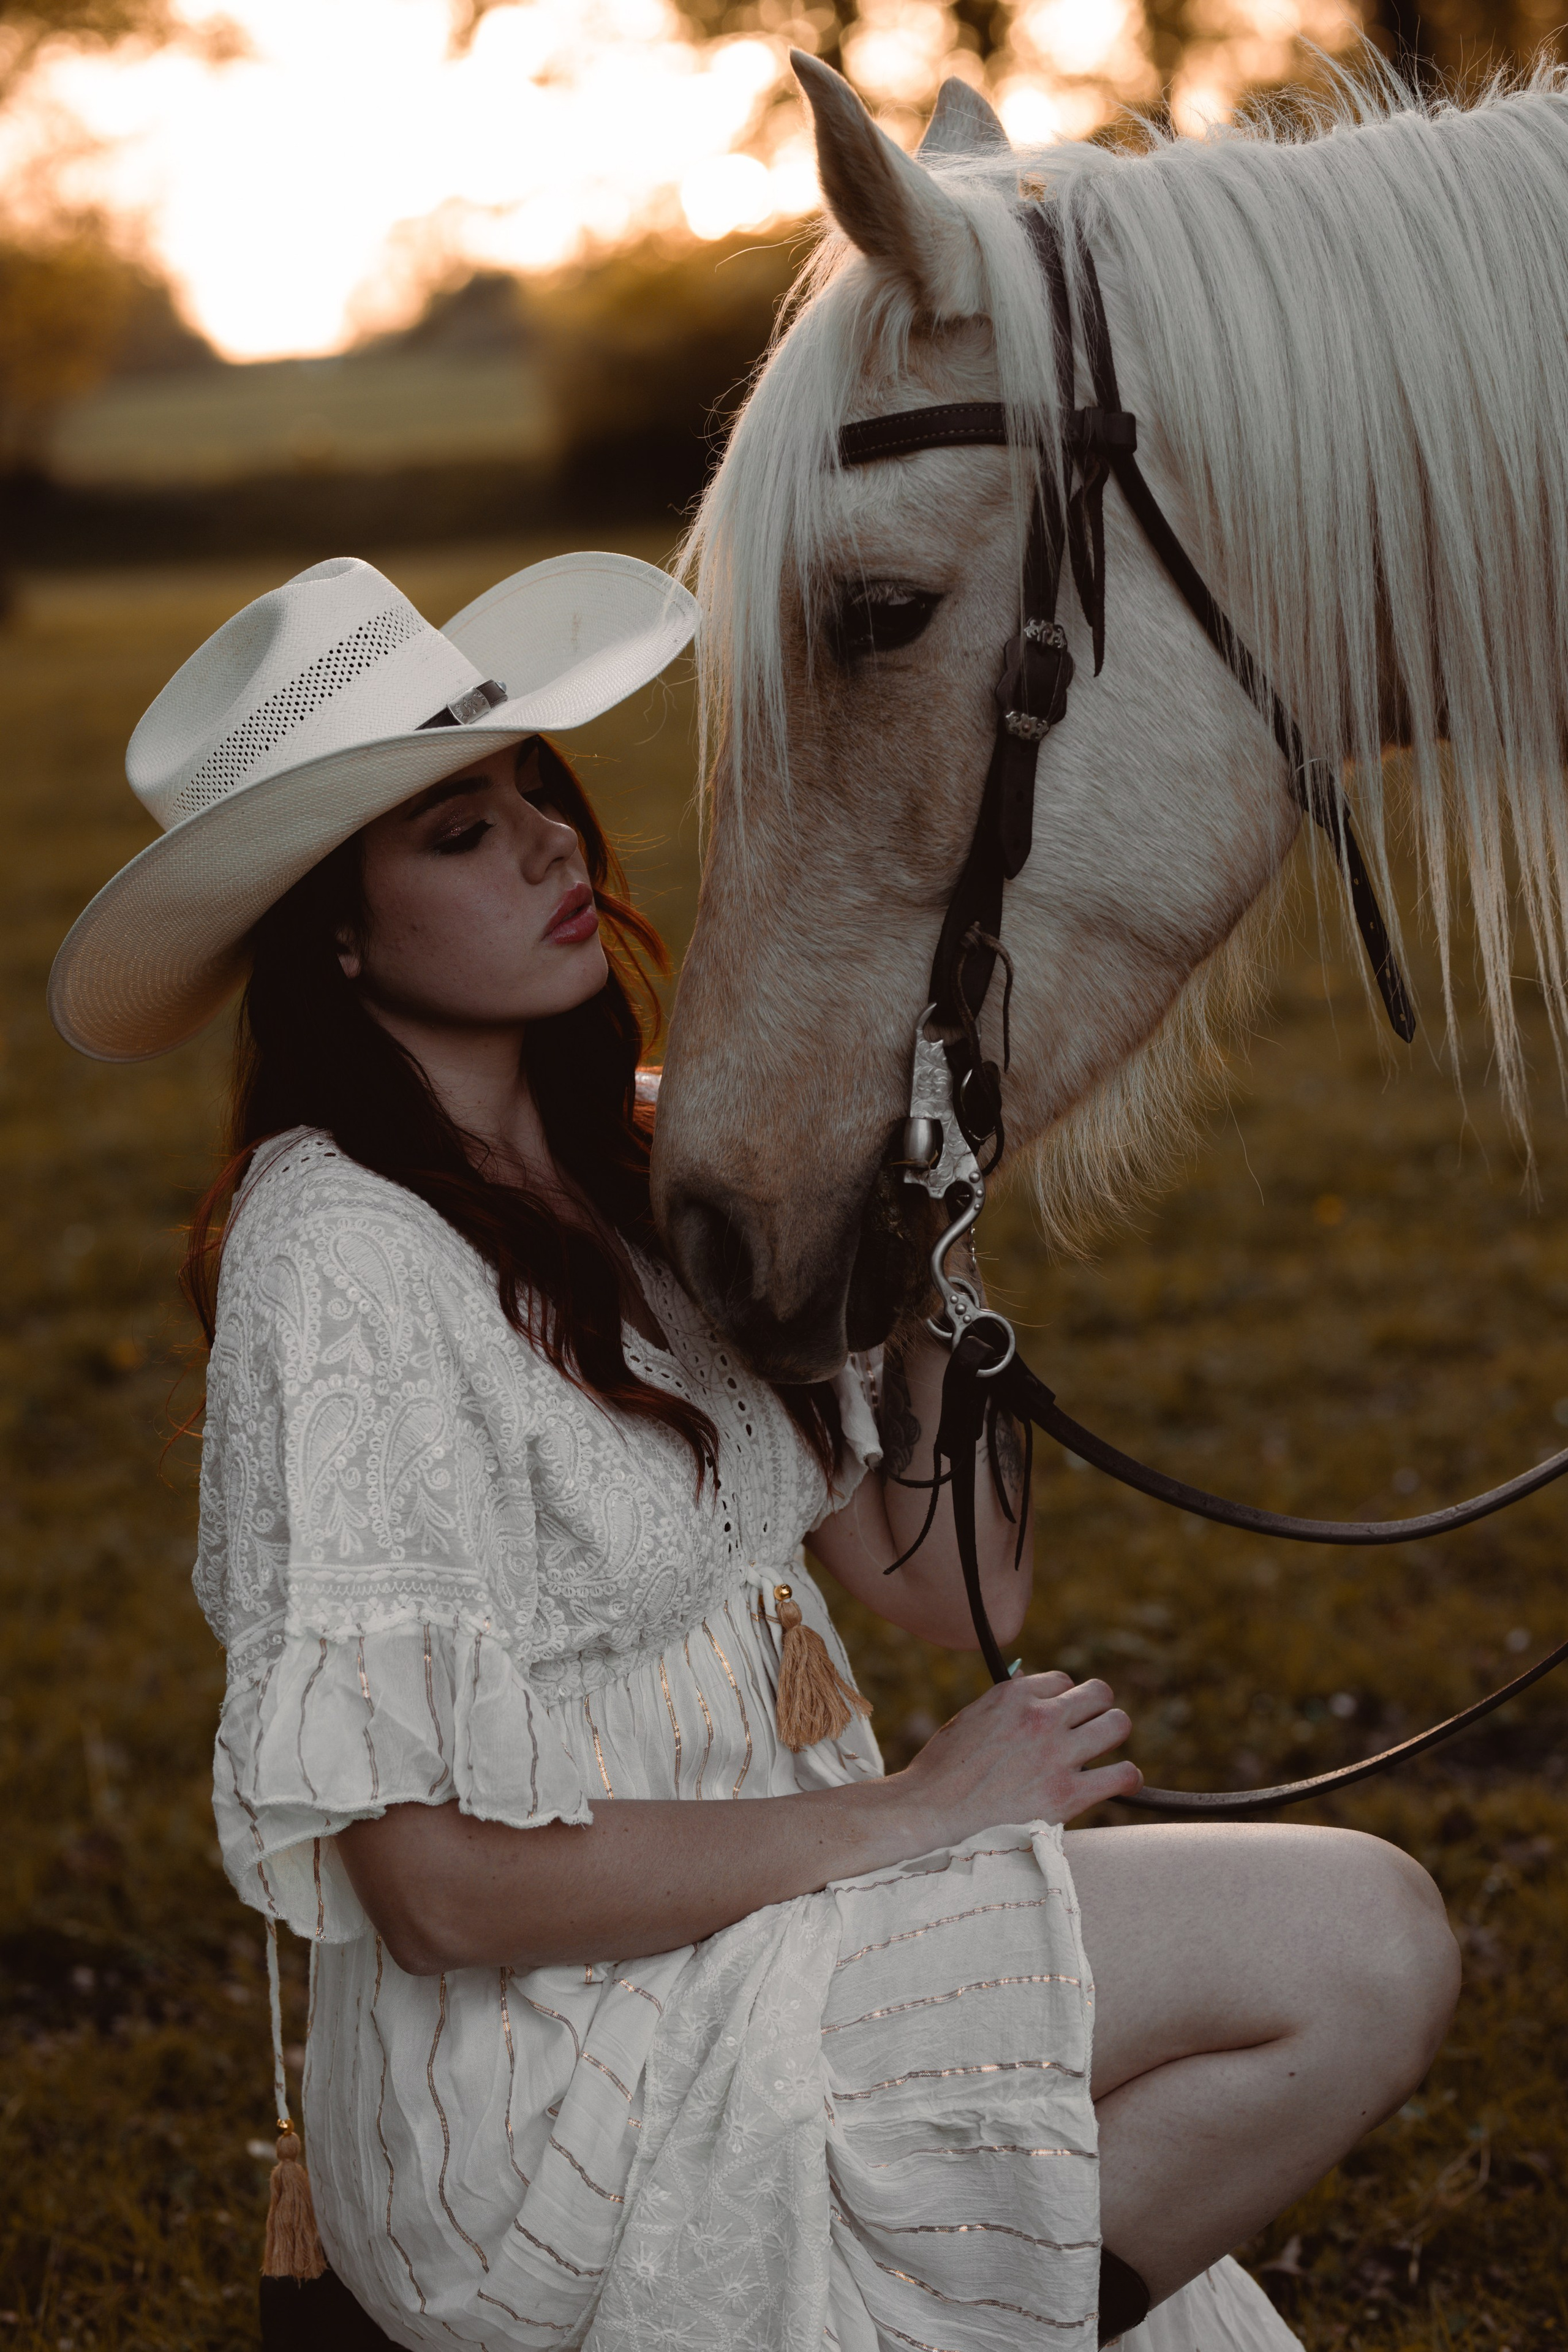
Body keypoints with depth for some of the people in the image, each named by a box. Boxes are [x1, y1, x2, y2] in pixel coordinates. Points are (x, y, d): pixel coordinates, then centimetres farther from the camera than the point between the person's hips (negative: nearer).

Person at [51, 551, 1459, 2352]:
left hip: (751, 1962, 8)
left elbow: (954, 1587, 5)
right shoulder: (345, 1260, -17)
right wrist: (904, 1815, -15)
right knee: (1364, 1941, -13)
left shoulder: (648, 1164, 7)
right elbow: (445, 1878, -21)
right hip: (548, 2119, -8)